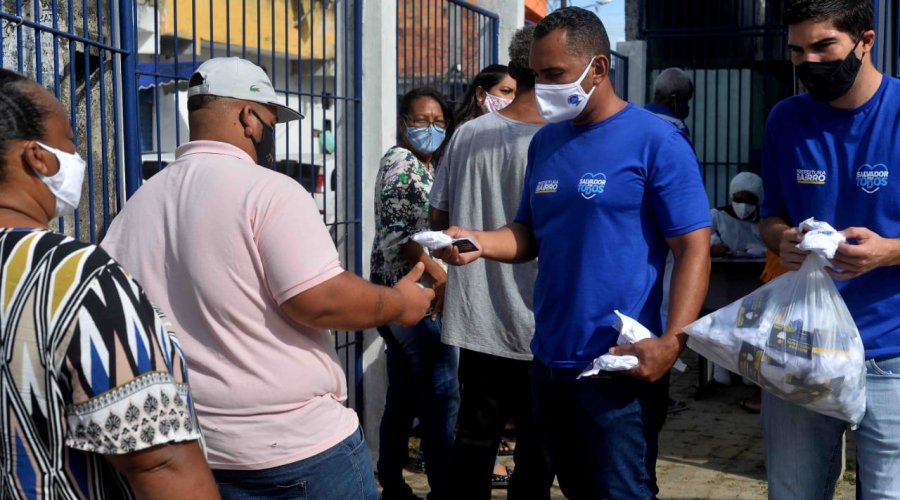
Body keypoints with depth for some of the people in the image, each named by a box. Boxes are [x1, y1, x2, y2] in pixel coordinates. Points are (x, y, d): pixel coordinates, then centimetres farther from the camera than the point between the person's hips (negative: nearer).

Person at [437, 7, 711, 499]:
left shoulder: (655, 140, -9)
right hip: (549, 359, 7)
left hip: (619, 364, -6)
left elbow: (693, 247, -12)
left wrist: (671, 341, -24)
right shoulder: (545, 142, 10)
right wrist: (476, 241, -6)